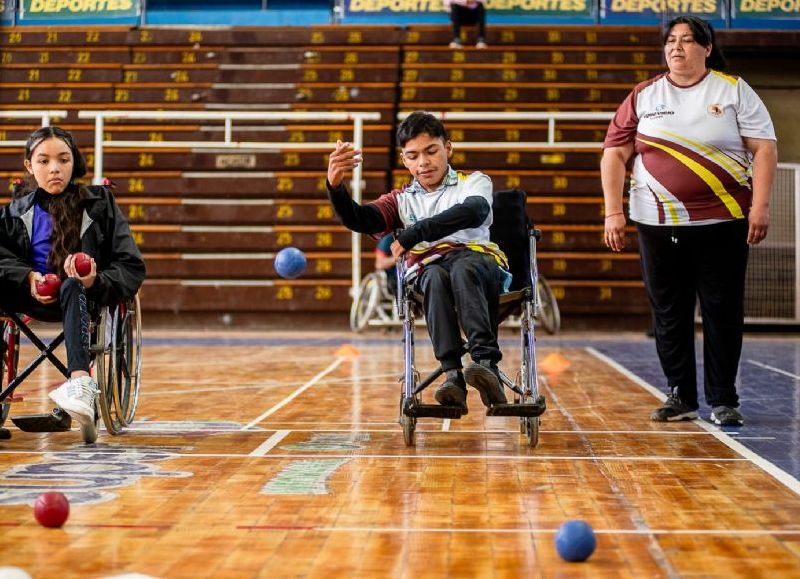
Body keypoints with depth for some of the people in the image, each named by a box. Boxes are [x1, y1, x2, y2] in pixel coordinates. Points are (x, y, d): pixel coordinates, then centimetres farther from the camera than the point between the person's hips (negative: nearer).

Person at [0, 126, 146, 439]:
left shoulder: (99, 204, 12)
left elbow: (132, 267, 3)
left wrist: (96, 282, -17)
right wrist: (28, 278, -17)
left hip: (87, 296, -2)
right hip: (33, 297, 3)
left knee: (72, 288, -37)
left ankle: (81, 382, -60)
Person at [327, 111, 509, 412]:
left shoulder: (474, 182, 20)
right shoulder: (402, 200, 27)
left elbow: (473, 213, -5)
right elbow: (358, 220, 10)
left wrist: (413, 234, -13)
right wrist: (335, 185, -13)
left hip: (478, 257, -1)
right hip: (427, 269, 1)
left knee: (462, 269, -38)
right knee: (436, 278, -36)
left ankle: (486, 362, -56)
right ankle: (453, 373, -51)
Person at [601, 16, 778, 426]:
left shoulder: (734, 91, 3)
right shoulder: (644, 96, 7)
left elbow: (764, 148, -1)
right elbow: (614, 153, 7)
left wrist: (760, 205, -10)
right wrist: (613, 212, -1)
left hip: (723, 221, -2)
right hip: (658, 223, 2)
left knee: (722, 311, 0)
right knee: (668, 312, 6)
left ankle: (723, 400, 9)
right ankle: (680, 397, 16)